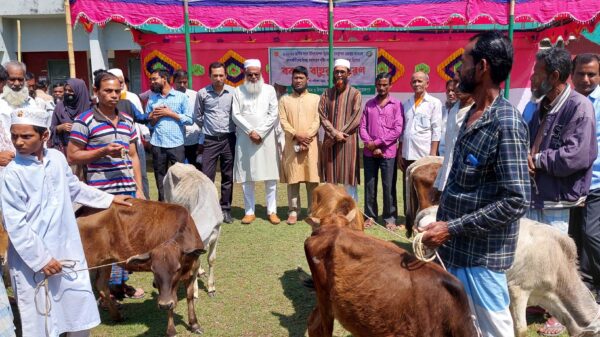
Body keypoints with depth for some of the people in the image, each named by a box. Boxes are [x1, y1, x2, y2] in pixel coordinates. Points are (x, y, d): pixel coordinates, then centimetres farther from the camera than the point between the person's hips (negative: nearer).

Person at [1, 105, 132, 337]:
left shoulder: (57, 158, -1)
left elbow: (74, 189, 18)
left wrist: (108, 199, 24)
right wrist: (40, 259, -16)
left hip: (67, 250, 5)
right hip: (33, 259, -5)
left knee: (82, 311, 18)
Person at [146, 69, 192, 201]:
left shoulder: (181, 97, 3)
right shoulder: (151, 98, 13)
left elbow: (190, 119, -3)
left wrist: (170, 113, -7)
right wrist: (154, 117, -7)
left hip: (176, 144, -3)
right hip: (157, 144, 3)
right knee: (160, 178, 9)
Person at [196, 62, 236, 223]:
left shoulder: (233, 92, -1)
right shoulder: (202, 93, -1)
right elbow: (198, 116, 11)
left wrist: (233, 128, 9)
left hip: (228, 139, 1)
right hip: (210, 140, 0)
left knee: (228, 177, 8)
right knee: (207, 176, -2)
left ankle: (225, 209, 19)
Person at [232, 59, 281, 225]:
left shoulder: (269, 90, 6)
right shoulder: (238, 91, 6)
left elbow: (274, 114, 0)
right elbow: (235, 115, 0)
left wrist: (260, 132, -9)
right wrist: (250, 131, -11)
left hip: (267, 138, 0)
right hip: (245, 139, 0)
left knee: (270, 177, 1)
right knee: (247, 177, 2)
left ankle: (272, 211, 10)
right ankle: (249, 211, 11)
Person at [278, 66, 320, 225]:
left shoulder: (316, 98, 10)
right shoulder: (284, 99, 11)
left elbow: (317, 121, 0)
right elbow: (282, 121, 0)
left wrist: (307, 137, -13)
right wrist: (296, 135, -14)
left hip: (311, 144, 0)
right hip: (291, 145, 1)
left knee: (312, 178, 0)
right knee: (292, 178, 1)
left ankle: (313, 211, 8)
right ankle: (293, 211, 7)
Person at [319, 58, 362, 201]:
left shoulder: (355, 94, 0)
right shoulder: (327, 93, 11)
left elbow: (355, 119, -8)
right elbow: (322, 116, 2)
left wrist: (338, 135, -11)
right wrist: (334, 133, -14)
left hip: (348, 142, -3)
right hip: (330, 142, 3)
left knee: (349, 178, -1)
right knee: (329, 178, 6)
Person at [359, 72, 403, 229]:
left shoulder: (396, 104, 1)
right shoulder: (369, 104, 11)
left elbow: (398, 130, -8)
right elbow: (362, 127, 6)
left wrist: (377, 143, -10)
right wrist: (370, 144, -8)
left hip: (388, 152, -3)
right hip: (369, 152, 3)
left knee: (389, 186, 1)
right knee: (369, 185, 8)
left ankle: (390, 218, 11)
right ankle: (370, 215, 19)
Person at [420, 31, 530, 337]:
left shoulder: (506, 123, -20)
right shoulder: (472, 115, 7)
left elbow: (516, 201, -24)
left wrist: (452, 228, -22)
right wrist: (443, 223, 13)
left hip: (481, 253, -8)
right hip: (455, 247, 8)